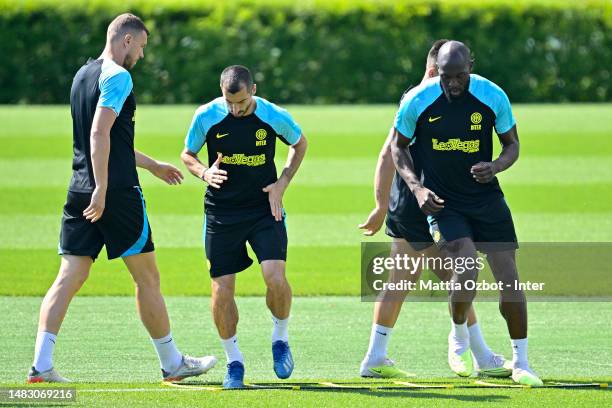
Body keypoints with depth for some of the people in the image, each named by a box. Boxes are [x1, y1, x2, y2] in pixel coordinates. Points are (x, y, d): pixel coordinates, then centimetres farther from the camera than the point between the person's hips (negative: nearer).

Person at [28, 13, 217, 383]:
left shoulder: (83, 75, 18)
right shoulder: (117, 76, -10)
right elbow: (100, 133, -21)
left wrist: (153, 166, 38)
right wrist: (101, 189, -24)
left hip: (81, 194, 8)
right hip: (117, 193, -8)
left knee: (70, 277, 1)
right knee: (147, 277, 4)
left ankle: (41, 363, -10)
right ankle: (172, 363, 14)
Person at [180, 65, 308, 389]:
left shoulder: (275, 117, -9)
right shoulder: (206, 116, -8)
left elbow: (300, 144, 12)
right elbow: (187, 155, 7)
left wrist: (282, 183, -1)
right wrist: (205, 173, -15)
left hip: (265, 209, -1)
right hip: (221, 213, 1)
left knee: (275, 278, -18)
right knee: (221, 290, -3)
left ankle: (280, 338, 10)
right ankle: (234, 362, 14)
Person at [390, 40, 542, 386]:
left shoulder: (493, 96, -9)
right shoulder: (417, 101, -12)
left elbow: (512, 144, 3)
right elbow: (399, 147, 3)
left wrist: (496, 167, -20)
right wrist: (417, 188, -12)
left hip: (486, 197, 2)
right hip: (441, 199, -2)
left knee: (508, 275, -3)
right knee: (468, 265, -22)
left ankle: (521, 363, 9)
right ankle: (460, 335, 9)